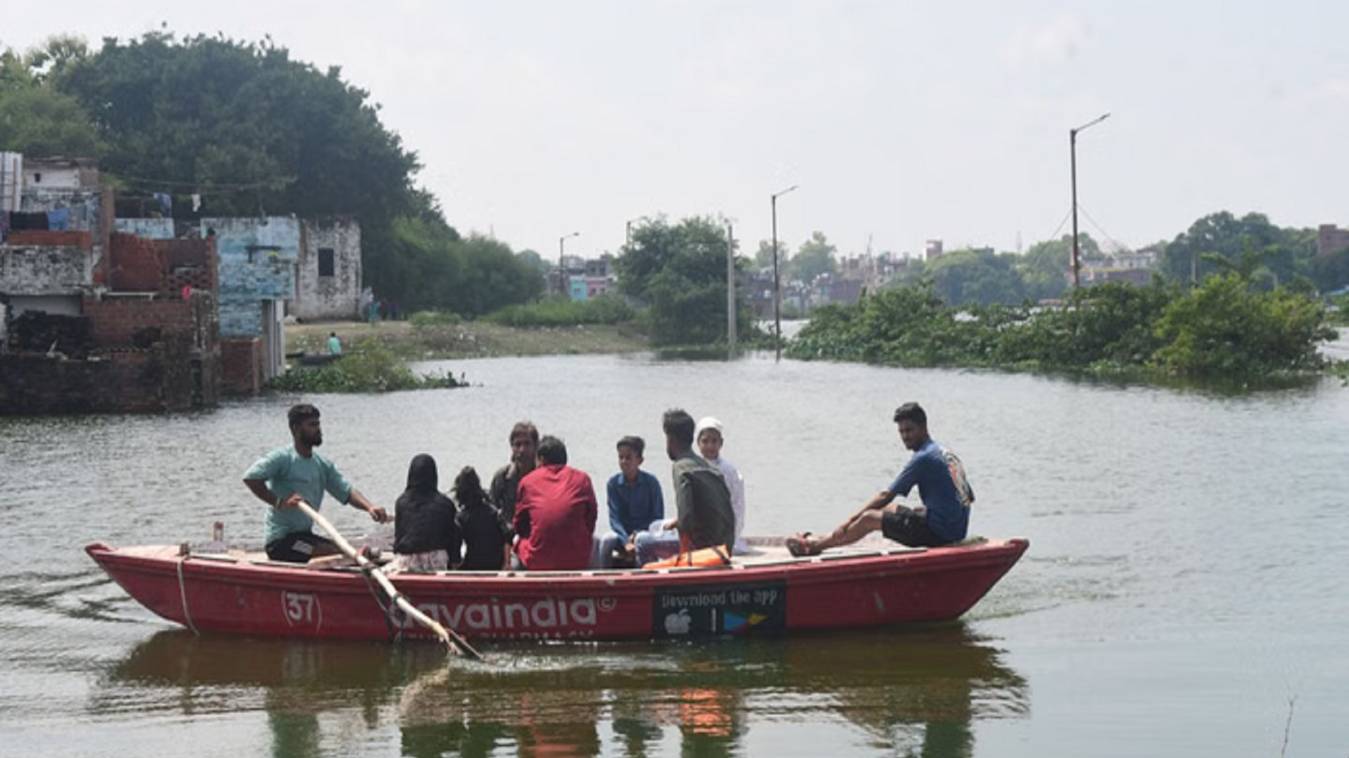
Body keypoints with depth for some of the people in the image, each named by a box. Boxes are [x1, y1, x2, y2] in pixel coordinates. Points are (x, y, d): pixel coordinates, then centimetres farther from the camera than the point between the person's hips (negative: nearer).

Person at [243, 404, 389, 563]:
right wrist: (279, 502, -26)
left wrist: (369, 507, -13)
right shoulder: (282, 458, -11)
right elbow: (250, 477, -23)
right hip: (282, 541, -8)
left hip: (305, 536, 8)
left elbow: (346, 492, 6)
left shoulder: (323, 464, 12)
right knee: (340, 555, -24)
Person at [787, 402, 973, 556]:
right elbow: (970, 497, 18)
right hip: (958, 528, 9)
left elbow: (886, 496, -12)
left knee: (869, 518, 0)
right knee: (889, 509, 21)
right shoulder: (947, 454, 14)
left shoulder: (923, 458, -13)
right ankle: (824, 540, 26)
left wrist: (850, 521, -8)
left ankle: (812, 546, 15)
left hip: (939, 529, -9)